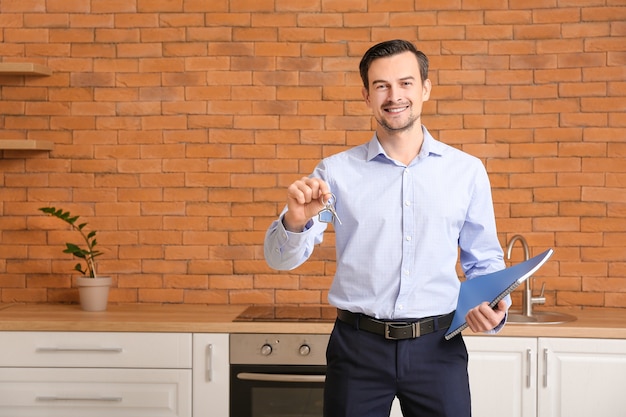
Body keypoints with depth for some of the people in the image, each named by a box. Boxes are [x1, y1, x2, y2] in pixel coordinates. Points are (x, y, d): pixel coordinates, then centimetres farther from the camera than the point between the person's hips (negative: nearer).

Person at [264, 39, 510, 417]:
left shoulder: (467, 171, 4)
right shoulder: (337, 171, 1)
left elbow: (484, 260, 10)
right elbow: (282, 259, -1)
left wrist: (493, 307, -9)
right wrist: (296, 222, -22)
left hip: (438, 346, 1)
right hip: (358, 345, 0)